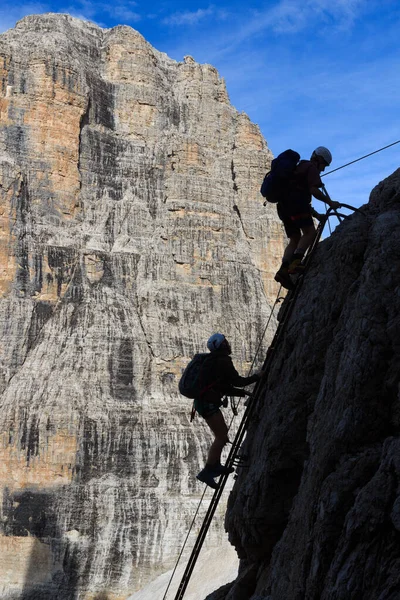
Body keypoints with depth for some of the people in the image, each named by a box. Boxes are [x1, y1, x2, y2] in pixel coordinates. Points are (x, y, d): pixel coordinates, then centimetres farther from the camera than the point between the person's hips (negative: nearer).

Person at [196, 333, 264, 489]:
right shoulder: (223, 360, -11)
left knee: (222, 432, 22)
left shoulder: (214, 361, 19)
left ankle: (216, 466, 28)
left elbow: (225, 388, 21)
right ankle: (207, 472, -8)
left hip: (203, 401, 10)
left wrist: (245, 393, 21)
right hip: (208, 404, -10)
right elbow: (237, 381, -10)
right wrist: (256, 376, 2)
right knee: (221, 438, -7)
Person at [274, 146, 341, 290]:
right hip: (296, 202, -9)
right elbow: (314, 190, -11)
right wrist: (330, 202, -8)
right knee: (310, 232, -12)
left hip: (283, 205, 9)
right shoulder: (311, 167, 3)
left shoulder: (299, 167, 32)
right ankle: (295, 262, -31)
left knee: (295, 240, 6)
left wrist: (310, 210, 38)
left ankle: (284, 269, -13)